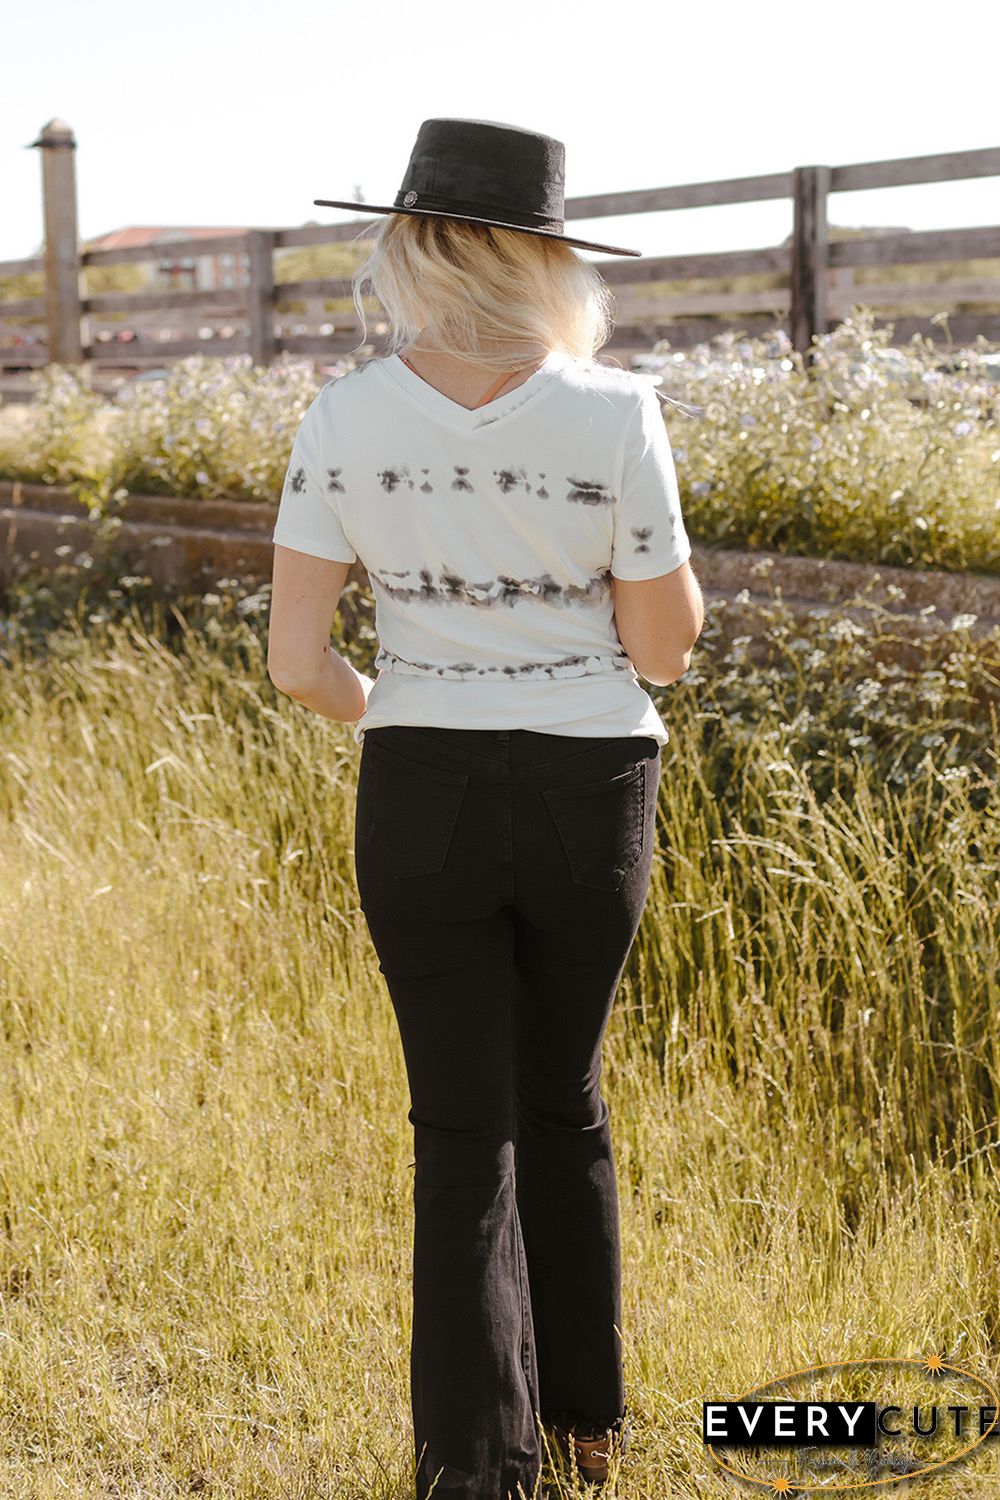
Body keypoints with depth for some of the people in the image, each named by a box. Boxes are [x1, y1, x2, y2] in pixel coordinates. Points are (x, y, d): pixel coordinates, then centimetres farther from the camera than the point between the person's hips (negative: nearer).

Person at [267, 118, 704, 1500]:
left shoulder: (347, 417, -8)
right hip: (591, 797, 0)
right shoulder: (611, 414, -13)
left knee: (465, 1132, 13)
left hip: (421, 801, 0)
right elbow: (665, 647, -6)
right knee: (562, 1097, 21)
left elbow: (295, 659, -8)